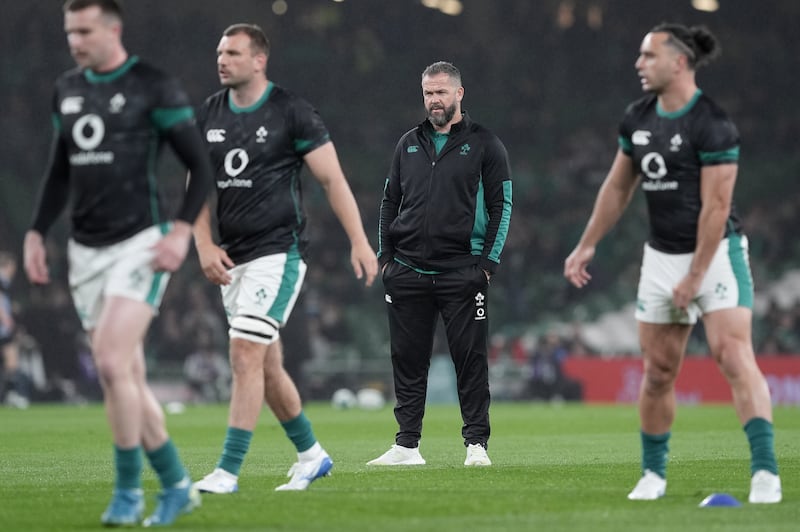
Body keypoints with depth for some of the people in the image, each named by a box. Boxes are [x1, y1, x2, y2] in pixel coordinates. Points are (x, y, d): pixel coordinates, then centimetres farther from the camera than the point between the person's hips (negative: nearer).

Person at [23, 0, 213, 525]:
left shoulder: (155, 87, -6)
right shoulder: (67, 89, 13)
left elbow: (201, 166, -6)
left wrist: (181, 231, -16)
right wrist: (37, 233, 14)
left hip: (140, 244, -6)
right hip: (86, 249, 6)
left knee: (113, 363, -18)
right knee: (129, 378, 5)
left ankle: (128, 489, -6)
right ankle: (177, 486, 15)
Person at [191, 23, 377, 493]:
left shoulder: (291, 112, -8)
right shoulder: (209, 115, 8)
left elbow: (332, 178, -5)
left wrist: (359, 242, -9)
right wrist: (205, 247, -2)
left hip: (279, 251, -7)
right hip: (233, 259, 7)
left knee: (246, 354, -16)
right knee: (266, 365, 11)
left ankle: (228, 471, -16)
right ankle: (312, 455, 28)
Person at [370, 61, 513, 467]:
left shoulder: (484, 144, 2)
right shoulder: (408, 144, 14)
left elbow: (502, 205, 0)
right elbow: (390, 201, 18)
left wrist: (488, 261, -7)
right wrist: (385, 255, 8)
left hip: (462, 272, -4)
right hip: (407, 272, 4)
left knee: (470, 359, -2)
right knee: (408, 360, 4)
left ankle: (476, 444, 3)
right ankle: (407, 445, 9)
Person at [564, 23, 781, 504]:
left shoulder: (713, 125, -16)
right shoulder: (638, 117, 6)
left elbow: (716, 206, -18)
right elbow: (618, 187, 18)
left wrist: (695, 277, -18)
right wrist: (587, 246, 18)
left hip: (716, 252, -6)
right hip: (662, 258, 7)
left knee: (735, 358, -19)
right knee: (658, 371, 9)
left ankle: (766, 472, -22)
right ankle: (653, 473, 23)